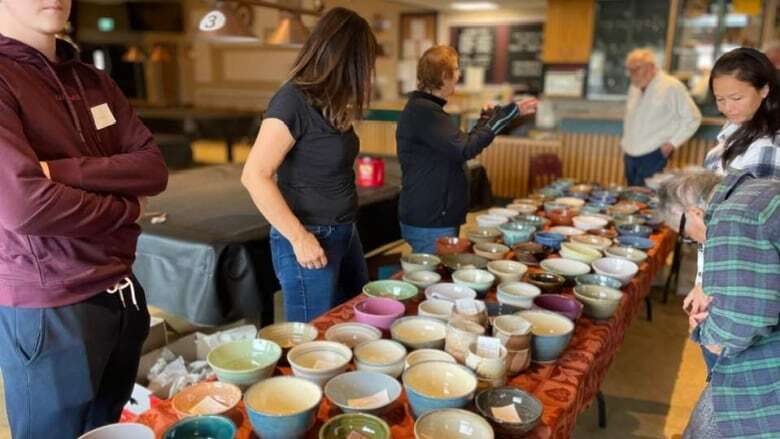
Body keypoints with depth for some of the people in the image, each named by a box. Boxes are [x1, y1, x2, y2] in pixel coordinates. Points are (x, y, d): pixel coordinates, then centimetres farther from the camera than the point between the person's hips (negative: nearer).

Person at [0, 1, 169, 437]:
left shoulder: (94, 81, 9)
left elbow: (154, 167, 0)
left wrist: (63, 170, -17)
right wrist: (128, 209, -8)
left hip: (121, 293, 7)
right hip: (49, 309, -6)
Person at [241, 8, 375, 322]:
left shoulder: (330, 103, 7)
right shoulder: (293, 100, -18)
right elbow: (254, 176, -22)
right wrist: (299, 237, -21)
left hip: (344, 233, 8)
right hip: (310, 239, -8)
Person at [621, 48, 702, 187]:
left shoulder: (672, 87, -8)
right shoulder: (634, 88, 12)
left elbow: (693, 118, -4)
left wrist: (672, 143, -8)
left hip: (653, 156, -6)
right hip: (629, 156, 7)